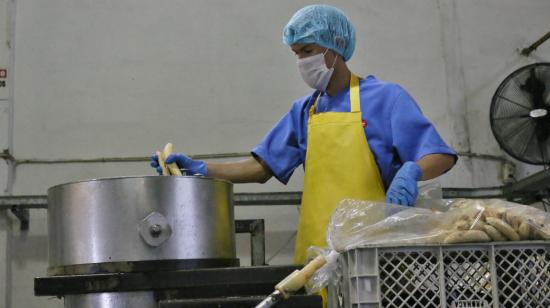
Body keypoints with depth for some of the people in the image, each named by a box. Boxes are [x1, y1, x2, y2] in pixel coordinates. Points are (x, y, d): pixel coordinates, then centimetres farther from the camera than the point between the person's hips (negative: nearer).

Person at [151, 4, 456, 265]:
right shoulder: (304, 110, 12)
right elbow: (263, 166, 12)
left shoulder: (385, 97, -4)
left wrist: (410, 171, -29)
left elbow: (441, 157, -8)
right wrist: (202, 169, 1)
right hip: (315, 250, 4)